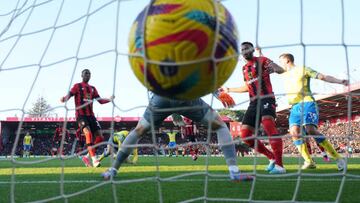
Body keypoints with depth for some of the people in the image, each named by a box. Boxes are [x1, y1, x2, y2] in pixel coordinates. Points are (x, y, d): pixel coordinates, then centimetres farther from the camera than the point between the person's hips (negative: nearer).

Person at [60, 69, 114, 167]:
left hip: (91, 115, 6)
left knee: (100, 136, -3)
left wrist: (109, 99, 0)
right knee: (88, 133, -26)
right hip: (81, 114, -6)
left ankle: (90, 154, 15)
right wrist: (65, 98, -33)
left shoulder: (92, 88, 20)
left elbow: (100, 101, 19)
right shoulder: (77, 86, 4)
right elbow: (69, 94, -10)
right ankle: (94, 159, -29)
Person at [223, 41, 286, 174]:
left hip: (266, 99, -7)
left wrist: (274, 68, -35)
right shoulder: (244, 68, 21)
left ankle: (279, 165, -34)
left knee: (268, 125, -32)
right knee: (245, 135, -3)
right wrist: (228, 90, 37)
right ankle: (272, 158, 10)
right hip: (254, 102, 7)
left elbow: (281, 70, -11)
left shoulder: (262, 60, 2)